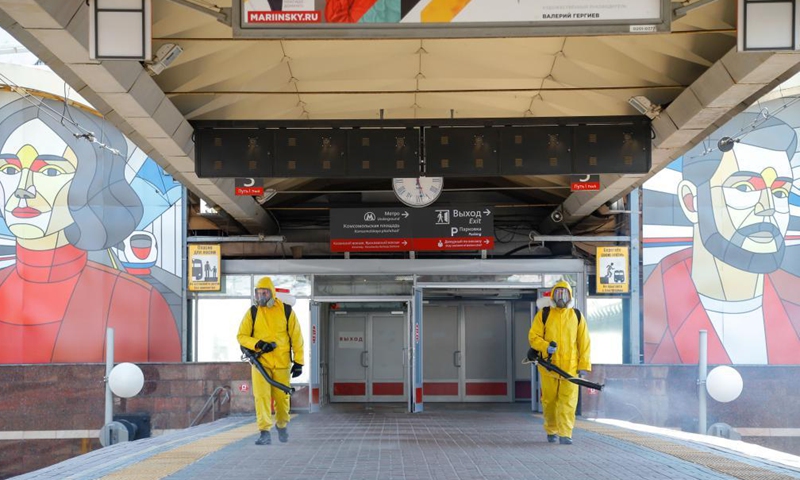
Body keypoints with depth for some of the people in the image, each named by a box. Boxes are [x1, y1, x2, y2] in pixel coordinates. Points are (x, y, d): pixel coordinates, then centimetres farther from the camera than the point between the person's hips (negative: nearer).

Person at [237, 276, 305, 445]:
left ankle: (282, 426, 33)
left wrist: (298, 361, 1)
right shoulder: (252, 313, 2)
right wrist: (257, 344, -17)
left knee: (282, 397, 8)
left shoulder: (286, 311, 0)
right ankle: (265, 433, -8)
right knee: (261, 396, -10)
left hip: (282, 363, 0)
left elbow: (296, 337, 4)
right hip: (260, 361, 0)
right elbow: (242, 336, 2)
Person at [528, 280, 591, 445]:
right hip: (548, 365, 0)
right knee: (549, 400, 8)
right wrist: (546, 346, -19)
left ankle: (565, 434, -8)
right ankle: (551, 431, 25)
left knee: (568, 401, -8)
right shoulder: (543, 314, 4)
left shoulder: (577, 316, 8)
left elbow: (584, 341, 8)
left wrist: (584, 364, 1)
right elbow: (533, 337, 1)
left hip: (570, 366, 0)